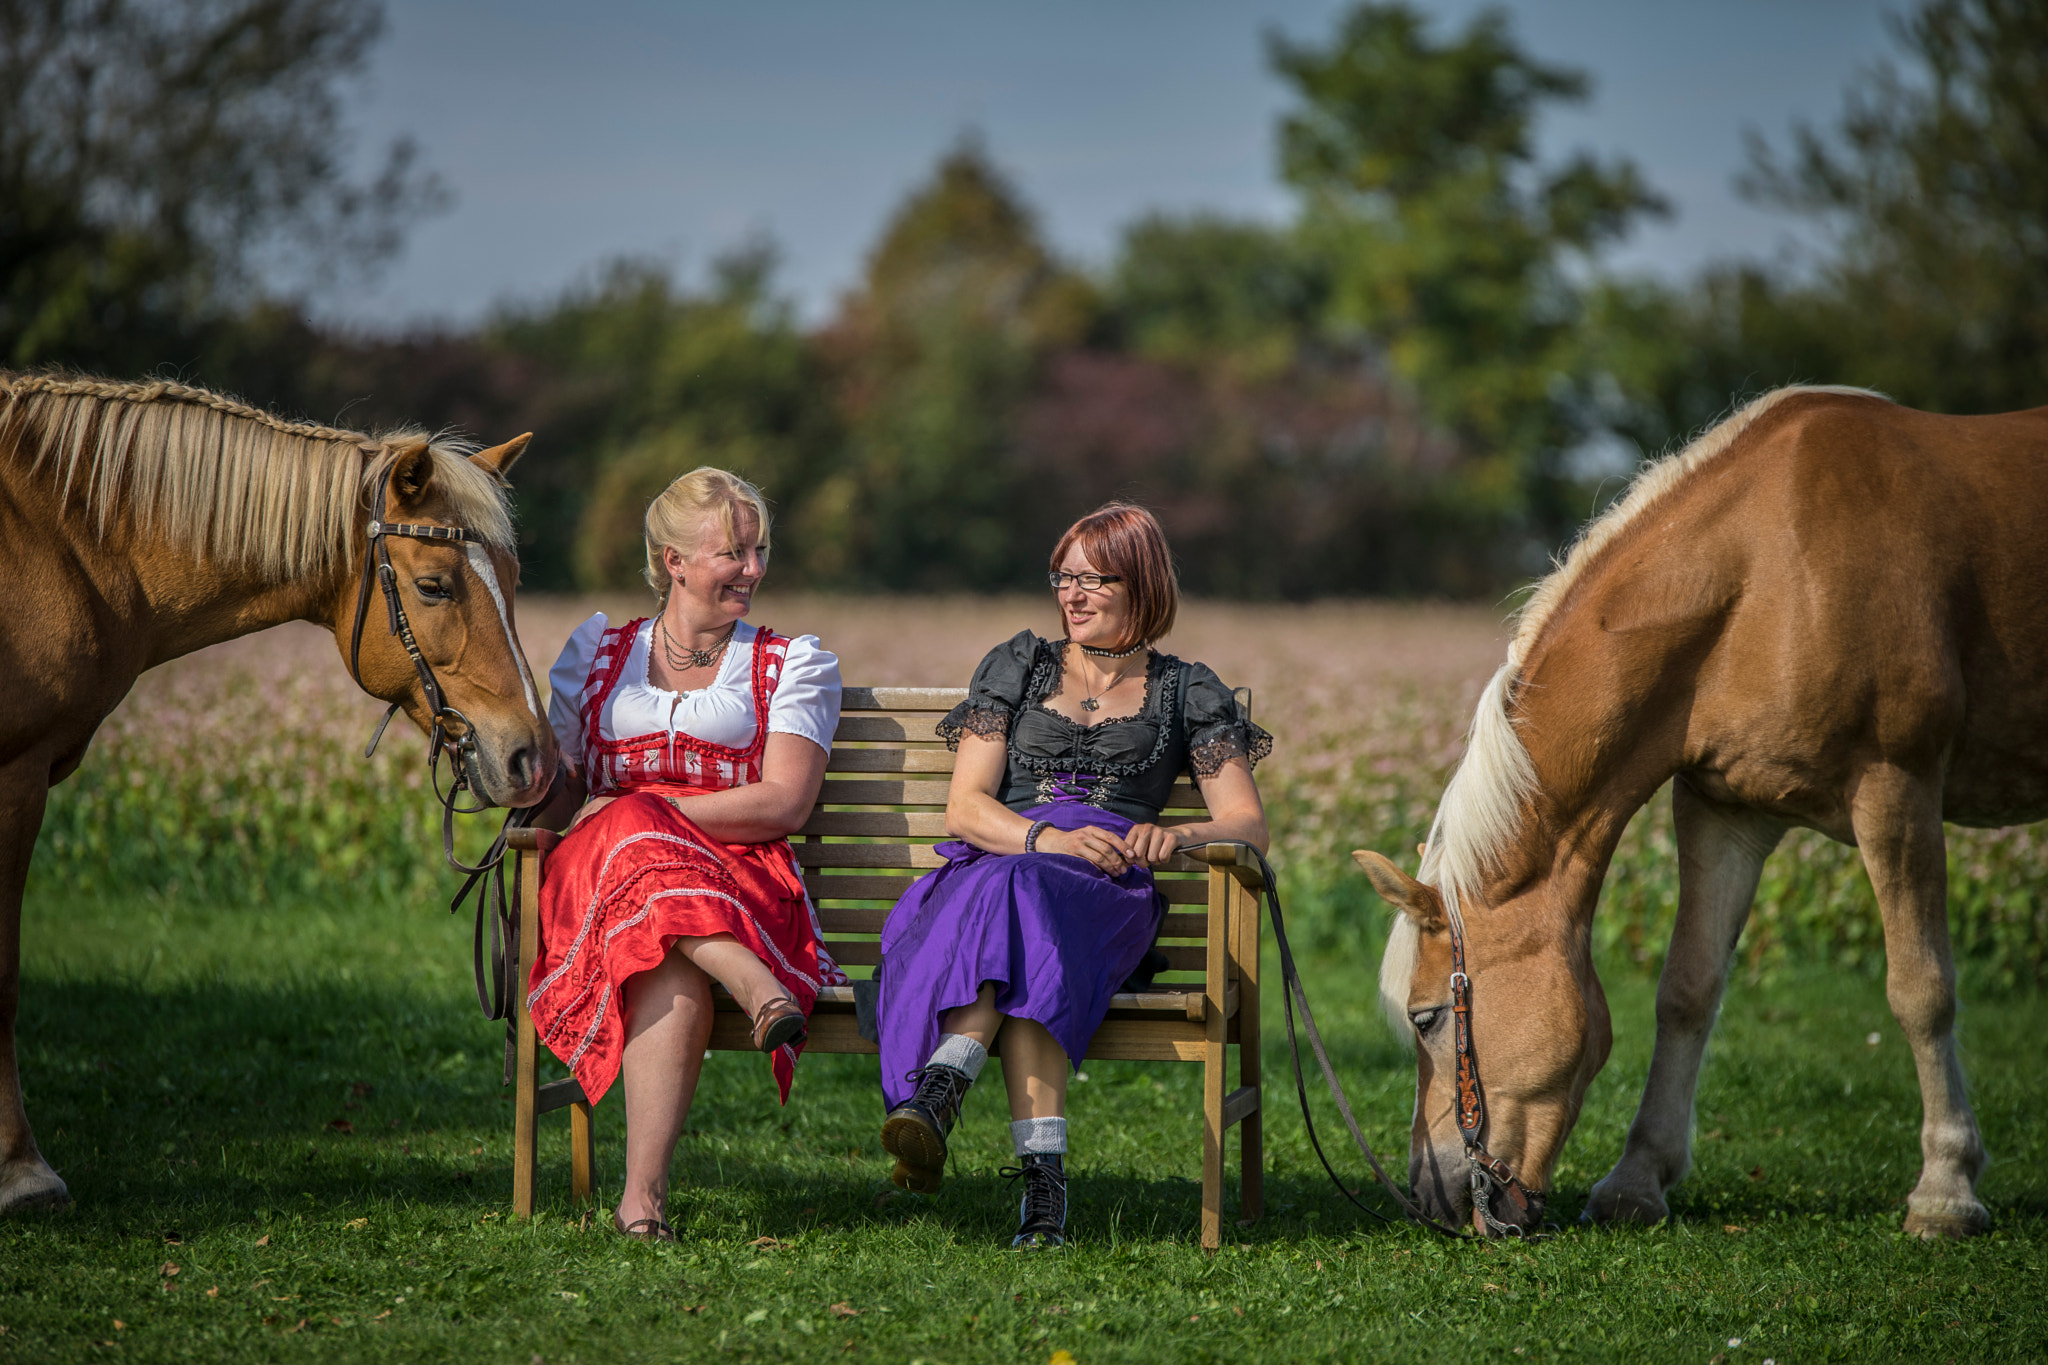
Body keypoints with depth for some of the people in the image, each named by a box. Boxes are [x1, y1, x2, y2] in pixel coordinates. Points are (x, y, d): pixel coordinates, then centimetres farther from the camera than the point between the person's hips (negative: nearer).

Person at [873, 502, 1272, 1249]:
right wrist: (1050, 837, -11)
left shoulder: (1187, 693, 21)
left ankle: (941, 1085, -57)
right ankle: (1041, 1172, -55)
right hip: (995, 862, 1)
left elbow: (1248, 823, 11)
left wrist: (1178, 836, -12)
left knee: (1024, 895, -38)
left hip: (1110, 888, -1)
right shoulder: (1018, 666, 23)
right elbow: (964, 808, 10)